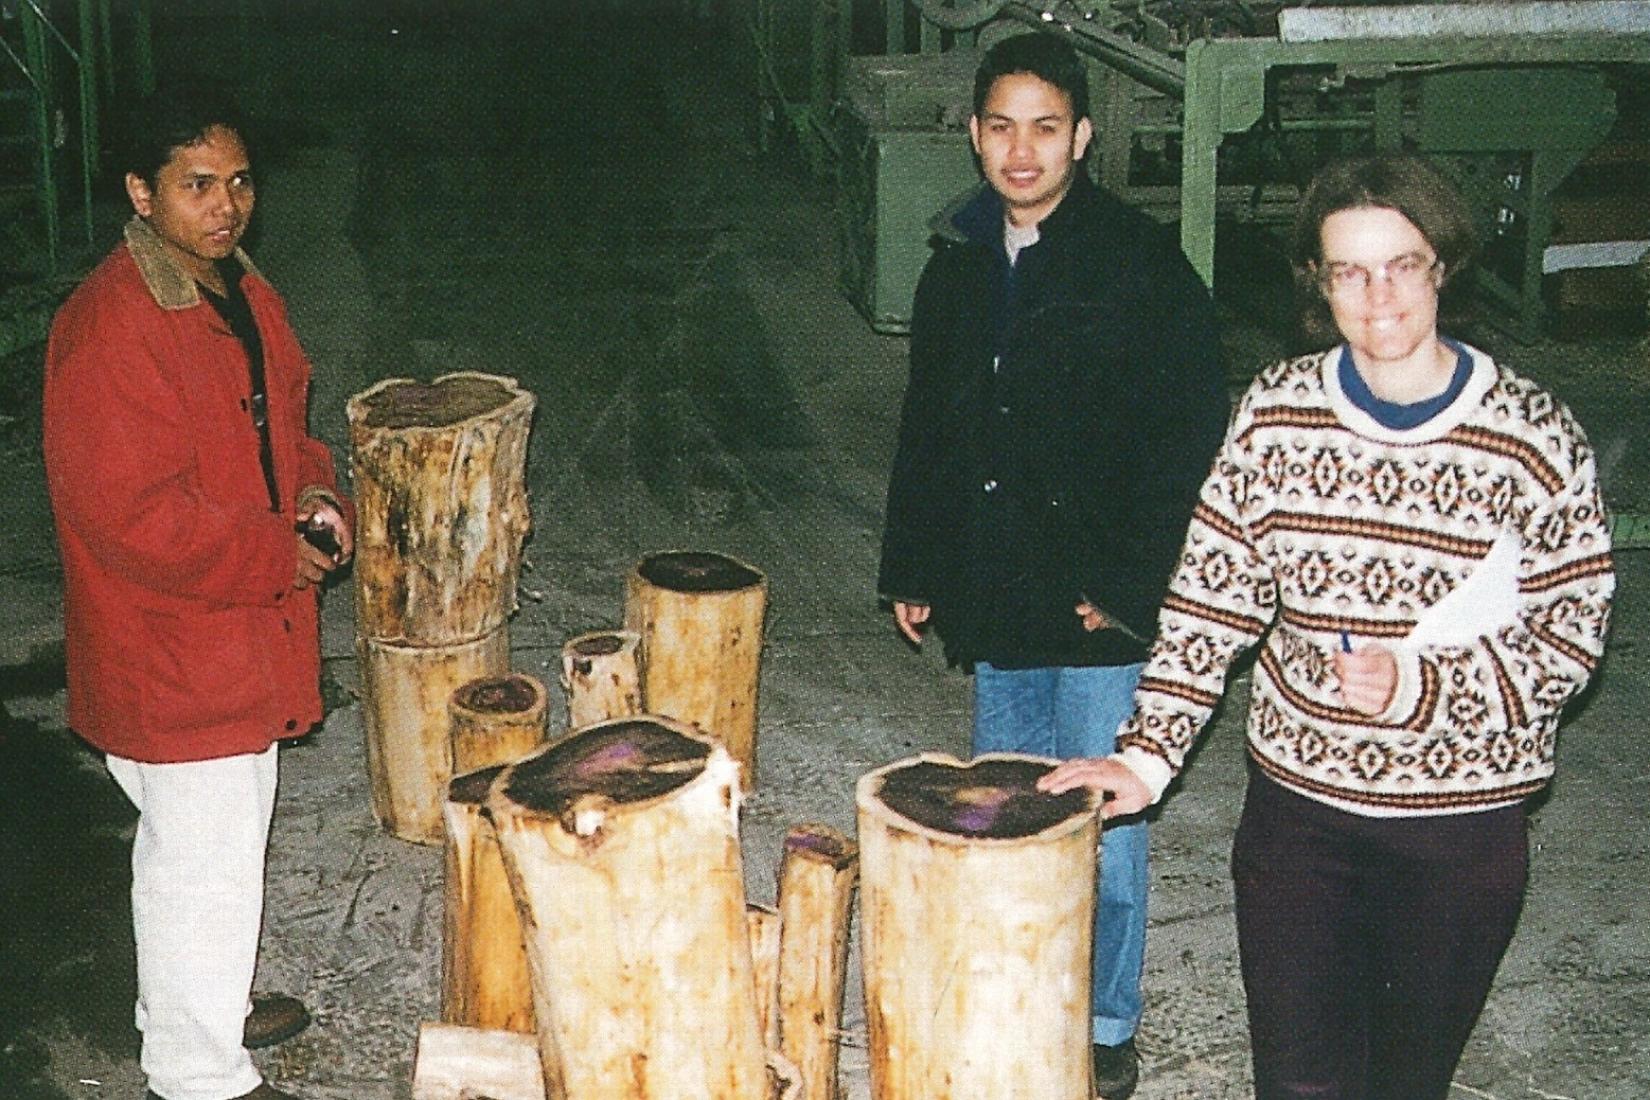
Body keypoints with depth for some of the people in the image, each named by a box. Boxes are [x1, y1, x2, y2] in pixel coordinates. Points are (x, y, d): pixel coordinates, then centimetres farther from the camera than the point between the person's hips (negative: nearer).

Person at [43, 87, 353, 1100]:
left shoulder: (244, 292, 6)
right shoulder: (108, 327, -24)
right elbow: (126, 512, -28)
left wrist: (315, 496, -2)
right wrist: (278, 557, -20)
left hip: (248, 627, 9)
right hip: (167, 647, -9)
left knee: (225, 836, 24)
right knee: (204, 858, 2)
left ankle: (211, 998, 45)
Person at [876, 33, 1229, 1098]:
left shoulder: (1142, 264, -10)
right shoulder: (959, 264, 9)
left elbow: (1191, 438, -13)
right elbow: (926, 427, 17)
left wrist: (1130, 586, -16)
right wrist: (912, 568, 15)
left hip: (1099, 609, -6)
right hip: (995, 594, 6)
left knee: (1099, 826, 3)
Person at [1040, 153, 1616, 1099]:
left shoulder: (1535, 435, -9)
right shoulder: (1277, 413, -2)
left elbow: (1574, 635, -6)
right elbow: (1212, 599, 0)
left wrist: (1420, 684, -20)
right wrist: (1149, 756, -7)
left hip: (1464, 819, -1)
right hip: (1298, 807, 1)